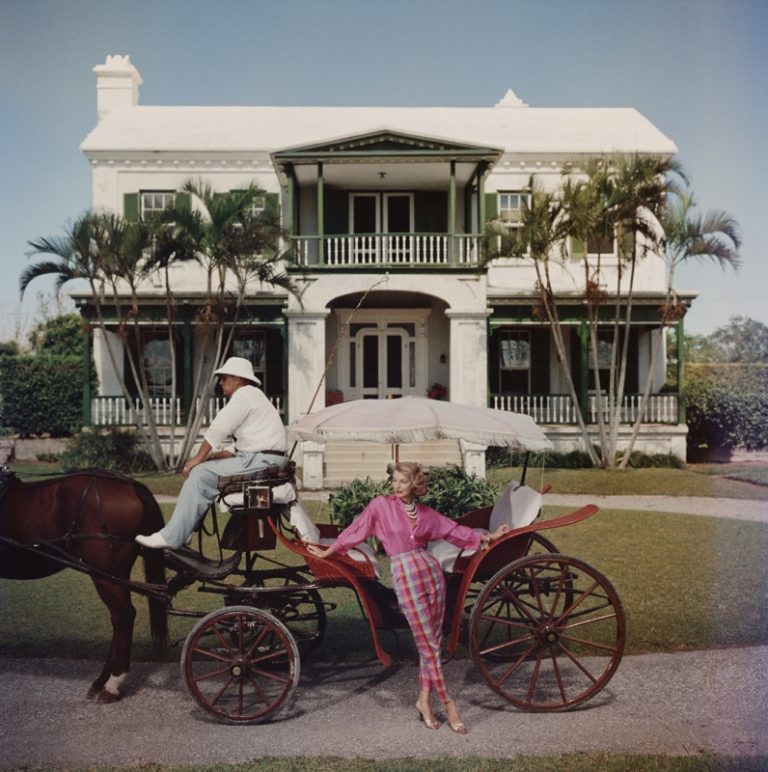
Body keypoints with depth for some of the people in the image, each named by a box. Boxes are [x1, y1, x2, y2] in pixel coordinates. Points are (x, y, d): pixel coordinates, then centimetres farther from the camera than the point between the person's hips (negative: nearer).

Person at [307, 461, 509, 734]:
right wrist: (327, 552, 15)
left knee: (432, 642, 5)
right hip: (405, 578, -4)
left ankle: (424, 700, 16)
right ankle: (447, 703, 6)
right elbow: (355, 531, 8)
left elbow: (454, 530, 17)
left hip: (431, 571, 4)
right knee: (428, 644, -2)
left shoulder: (426, 513, 8)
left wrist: (488, 537, 18)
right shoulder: (381, 505, -1)